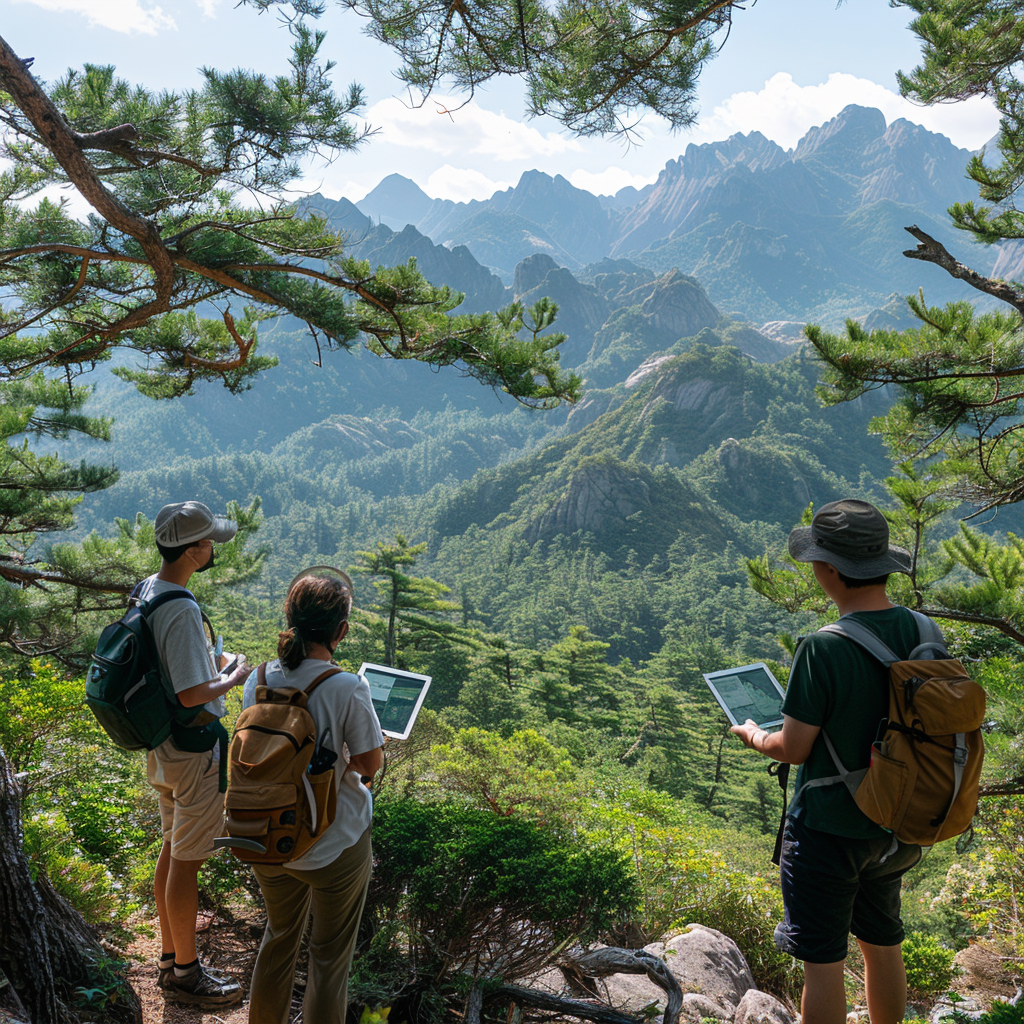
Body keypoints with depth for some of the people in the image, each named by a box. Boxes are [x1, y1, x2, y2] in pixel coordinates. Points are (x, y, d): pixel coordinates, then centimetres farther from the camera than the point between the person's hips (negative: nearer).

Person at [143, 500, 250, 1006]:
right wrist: (235, 677, -11)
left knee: (171, 851, 21)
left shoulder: (145, 590, 2)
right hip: (194, 751, -10)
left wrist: (213, 663, 15)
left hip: (162, 746, 10)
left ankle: (170, 957, 36)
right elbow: (192, 693, -27)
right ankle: (184, 972, 21)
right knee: (186, 861, 5)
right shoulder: (180, 610, -28)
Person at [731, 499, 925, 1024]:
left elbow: (793, 749, -18)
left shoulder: (823, 650, -26)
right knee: (884, 947, 24)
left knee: (823, 964, 8)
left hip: (827, 829, -7)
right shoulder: (924, 634, -6)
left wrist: (752, 734, 3)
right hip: (893, 827, 7)